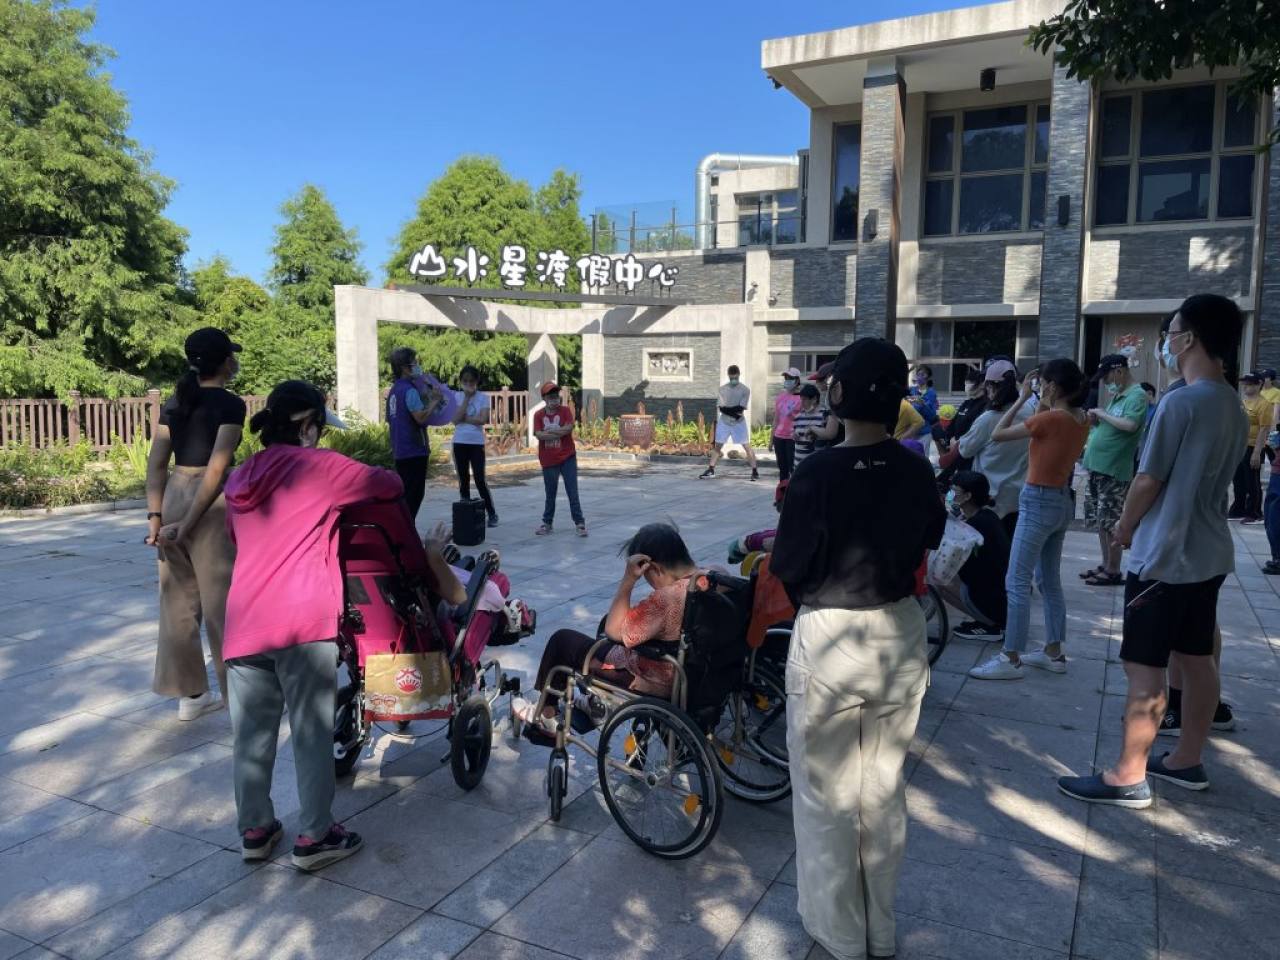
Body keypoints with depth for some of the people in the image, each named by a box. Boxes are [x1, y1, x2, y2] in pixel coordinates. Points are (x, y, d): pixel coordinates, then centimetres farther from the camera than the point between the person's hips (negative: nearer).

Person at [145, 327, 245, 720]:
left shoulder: (174, 402, 11)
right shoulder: (229, 404, -9)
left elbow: (156, 464, 5)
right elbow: (216, 469, -17)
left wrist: (155, 516, 2)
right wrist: (187, 525, -16)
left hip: (173, 496, 7)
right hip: (209, 502, -7)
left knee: (179, 599, 13)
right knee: (222, 600, 1)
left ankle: (190, 694, 23)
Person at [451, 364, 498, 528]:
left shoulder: (483, 397, -1)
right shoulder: (457, 396, 3)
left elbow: (483, 419, -15)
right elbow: (456, 420, -11)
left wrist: (464, 418, -10)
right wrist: (466, 397, -11)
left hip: (477, 443, -3)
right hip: (460, 443, 3)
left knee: (480, 480, -6)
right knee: (463, 480, 8)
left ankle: (492, 514, 5)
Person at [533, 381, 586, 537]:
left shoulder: (565, 410, -1)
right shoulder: (538, 415, 1)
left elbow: (569, 428, -17)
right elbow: (539, 435, -13)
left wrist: (549, 431, -12)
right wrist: (560, 432, -15)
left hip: (567, 458, -1)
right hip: (548, 461, 1)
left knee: (573, 492, 0)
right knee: (550, 494, 11)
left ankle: (580, 523, 4)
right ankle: (547, 523, 22)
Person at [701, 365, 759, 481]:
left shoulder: (745, 389, -7)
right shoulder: (723, 389, 0)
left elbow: (741, 409, -14)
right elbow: (722, 408, -8)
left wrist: (727, 409, -16)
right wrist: (734, 412, -19)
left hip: (739, 423, -3)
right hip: (724, 422, 3)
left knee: (747, 447, -3)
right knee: (717, 446, 7)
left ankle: (754, 471, 4)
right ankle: (711, 470, 15)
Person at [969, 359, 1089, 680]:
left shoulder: (1050, 418, -20)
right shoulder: (1081, 420, 5)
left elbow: (997, 435, -14)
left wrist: (1022, 397, -8)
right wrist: (1041, 405, 6)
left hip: (1039, 502, -9)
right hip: (1063, 501, 9)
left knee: (1016, 582, -5)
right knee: (1050, 581, 17)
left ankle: (1010, 659, -3)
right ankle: (1054, 653, 24)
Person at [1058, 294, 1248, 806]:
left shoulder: (1179, 402, -20)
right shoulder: (1234, 407, 8)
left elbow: (1149, 480, -15)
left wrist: (1125, 527, 2)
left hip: (1165, 556, -9)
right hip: (1209, 553, 9)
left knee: (1144, 668, -3)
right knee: (1197, 658, 16)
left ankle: (1128, 777, 5)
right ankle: (1186, 760, 29)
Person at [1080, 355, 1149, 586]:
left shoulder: (1137, 395, -12)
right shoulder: (1118, 395, 15)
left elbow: (1130, 425, -27)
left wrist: (1103, 414, -16)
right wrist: (1096, 420, 2)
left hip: (1114, 469, -9)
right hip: (1098, 466, 9)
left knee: (1110, 523, -3)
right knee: (1099, 521, 15)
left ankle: (1113, 571, 6)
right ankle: (1105, 565, 25)